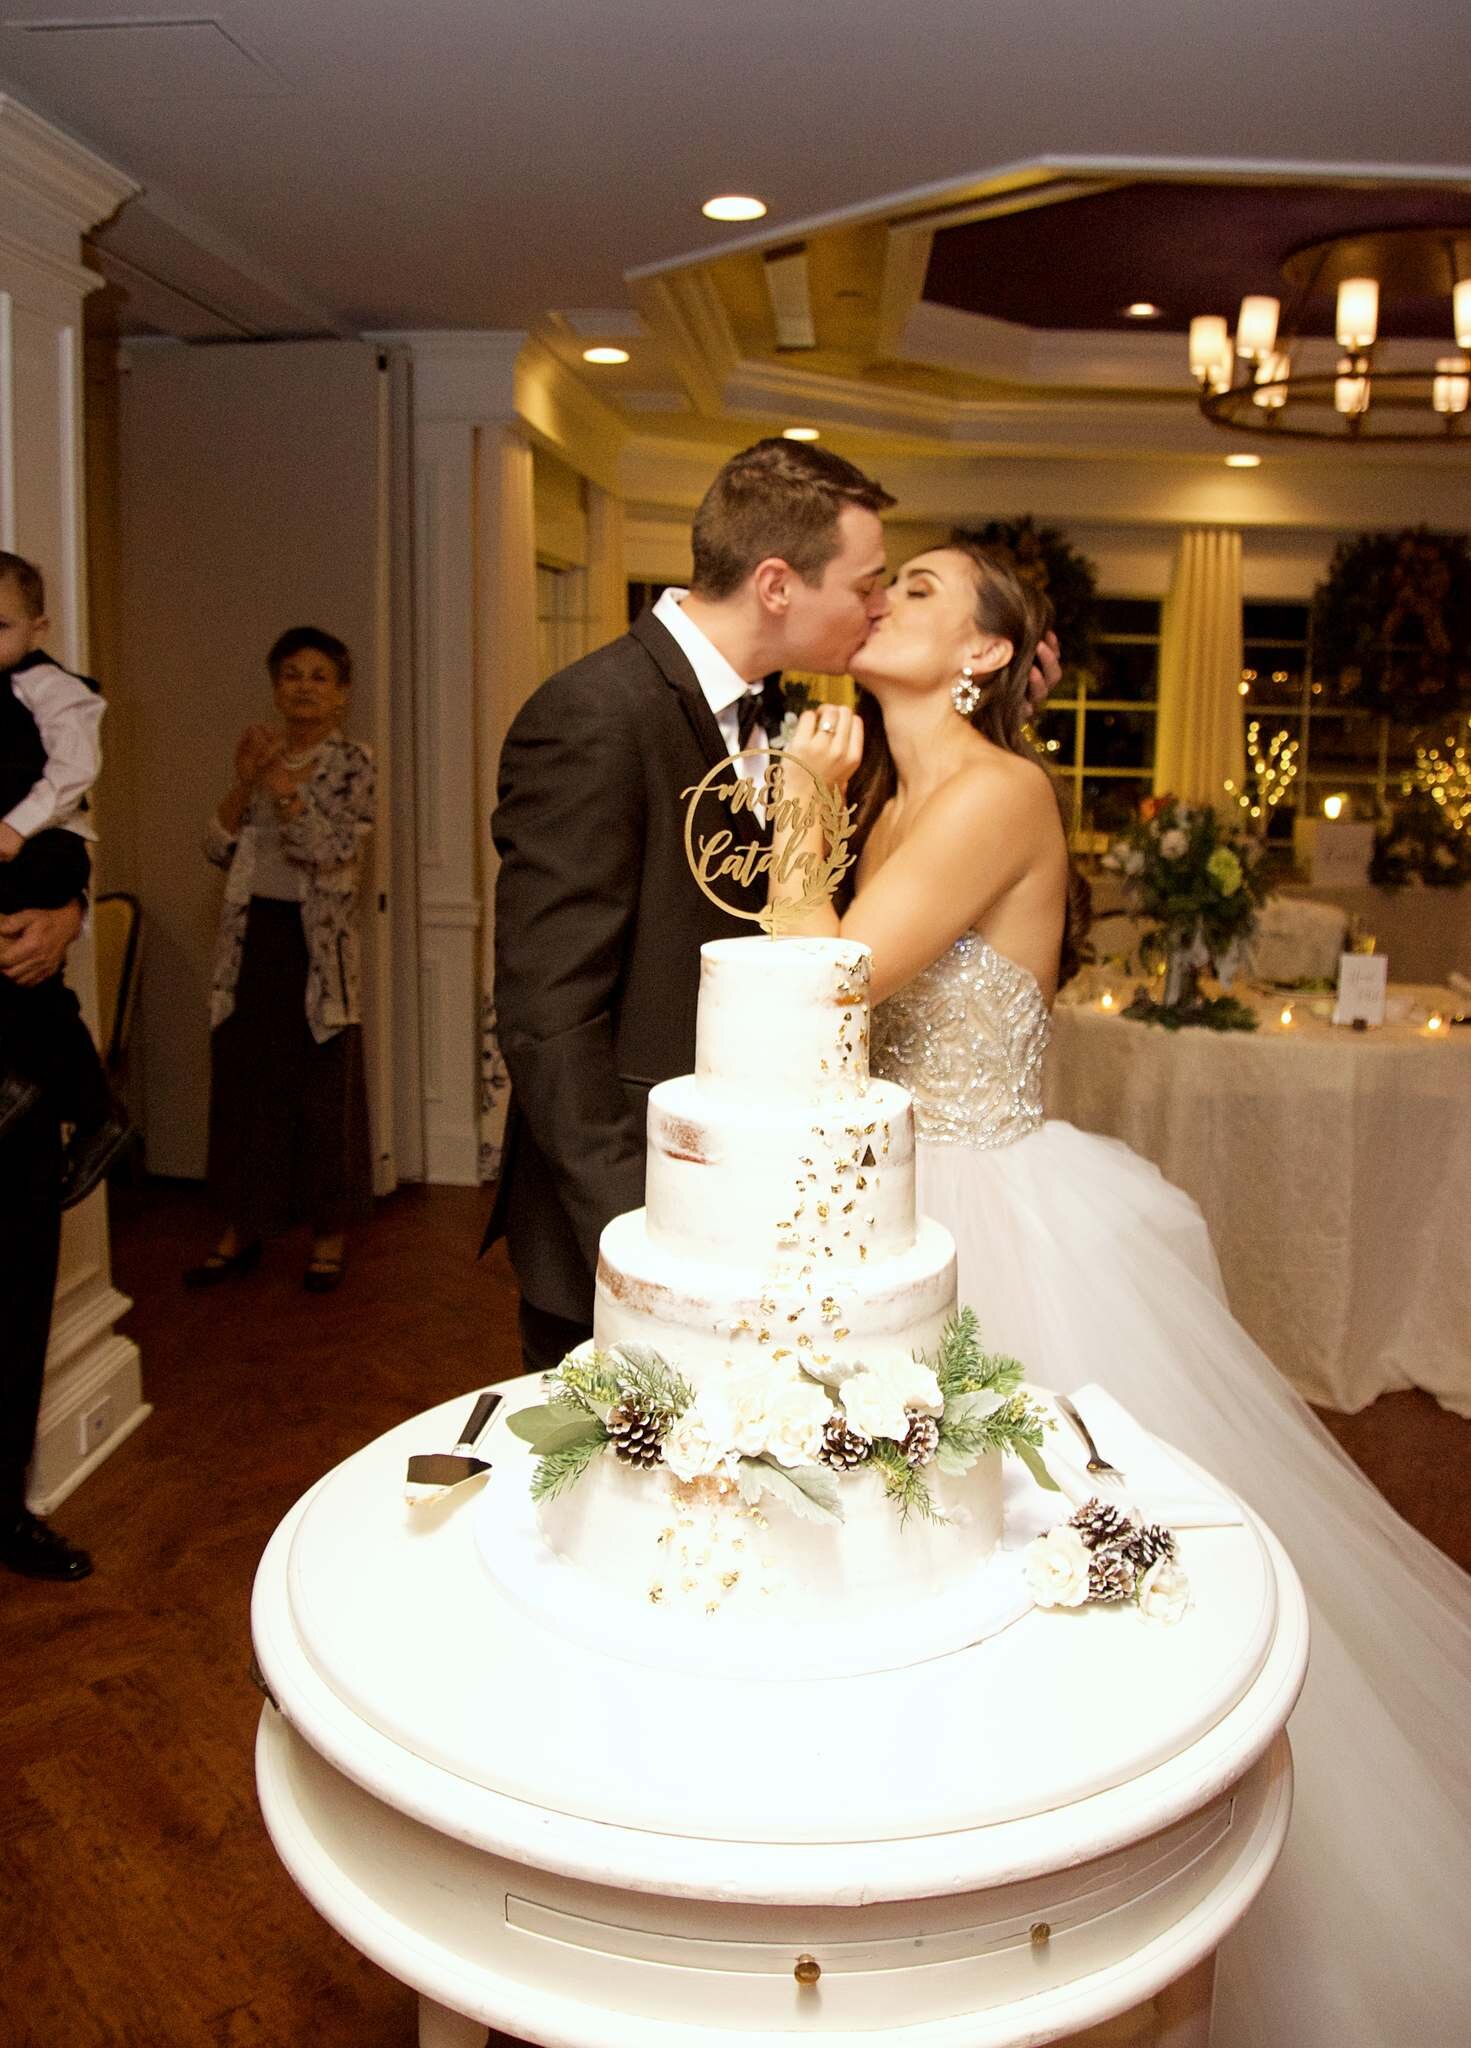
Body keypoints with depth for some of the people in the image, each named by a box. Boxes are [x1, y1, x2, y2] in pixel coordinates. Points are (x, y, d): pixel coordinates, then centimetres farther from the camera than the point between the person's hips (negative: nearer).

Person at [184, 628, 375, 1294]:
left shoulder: (352, 762, -3)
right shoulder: (260, 753, 11)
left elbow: (333, 849, -17)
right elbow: (220, 849, 4)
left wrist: (280, 785, -26)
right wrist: (244, 781, -10)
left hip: (316, 944, -5)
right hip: (251, 937, 5)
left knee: (324, 1090, 2)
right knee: (243, 1082, 9)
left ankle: (331, 1233, 16)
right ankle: (241, 1229, 22)